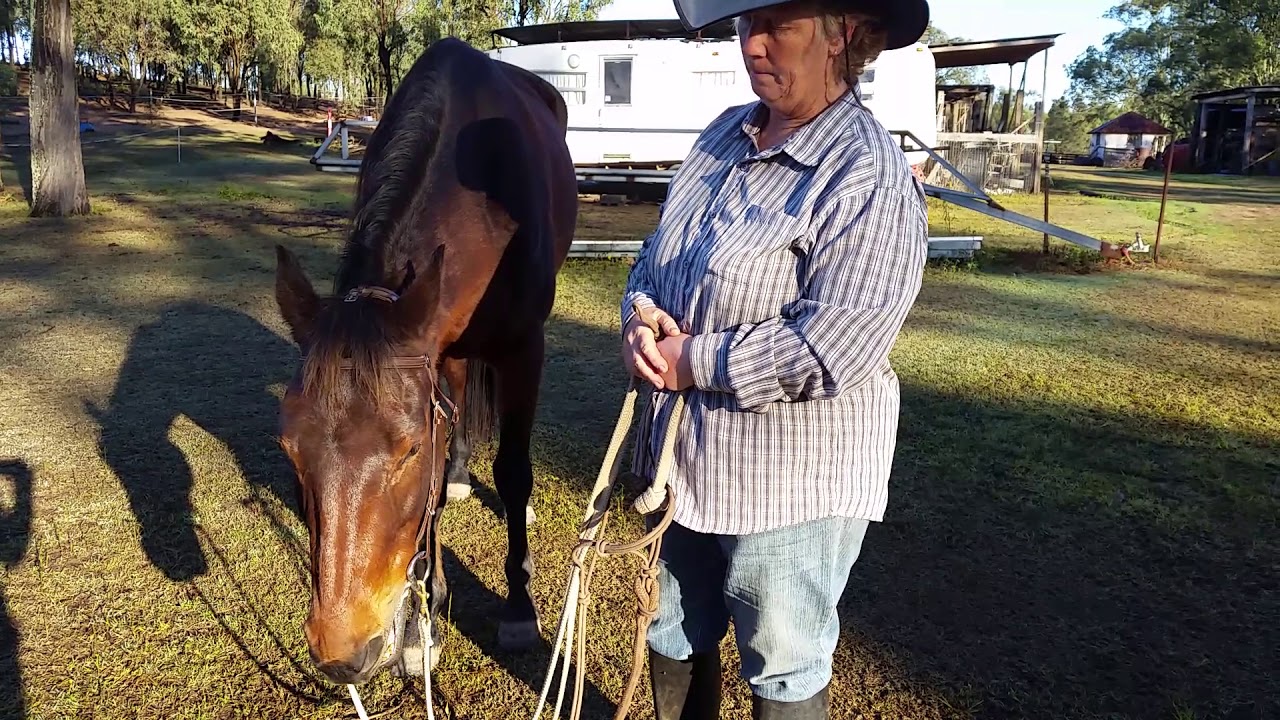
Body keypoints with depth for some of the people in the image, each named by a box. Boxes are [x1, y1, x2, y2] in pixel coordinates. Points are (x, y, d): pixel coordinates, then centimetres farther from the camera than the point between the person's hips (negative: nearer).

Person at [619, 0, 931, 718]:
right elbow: (658, 252, 13)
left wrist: (695, 362, -20)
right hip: (685, 455, 8)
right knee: (675, 637, 26)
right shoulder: (725, 134, 5)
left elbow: (831, 347, -29)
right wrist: (641, 312, -9)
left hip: (790, 478, -7)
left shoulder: (870, 174, -20)